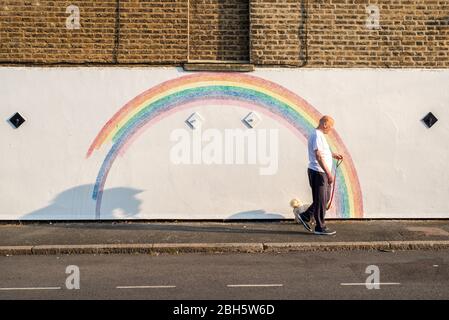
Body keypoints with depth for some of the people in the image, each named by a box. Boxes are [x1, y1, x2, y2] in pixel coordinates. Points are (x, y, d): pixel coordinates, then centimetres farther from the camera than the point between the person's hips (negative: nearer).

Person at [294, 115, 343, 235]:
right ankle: (320, 227, 6)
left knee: (325, 198, 16)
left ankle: (305, 217, 21)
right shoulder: (317, 135, -17)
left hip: (323, 173, 10)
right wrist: (328, 173, -25)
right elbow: (318, 156, -24)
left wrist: (333, 155, 23)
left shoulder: (319, 135, 17)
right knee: (320, 201, -2)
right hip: (318, 172, -10)